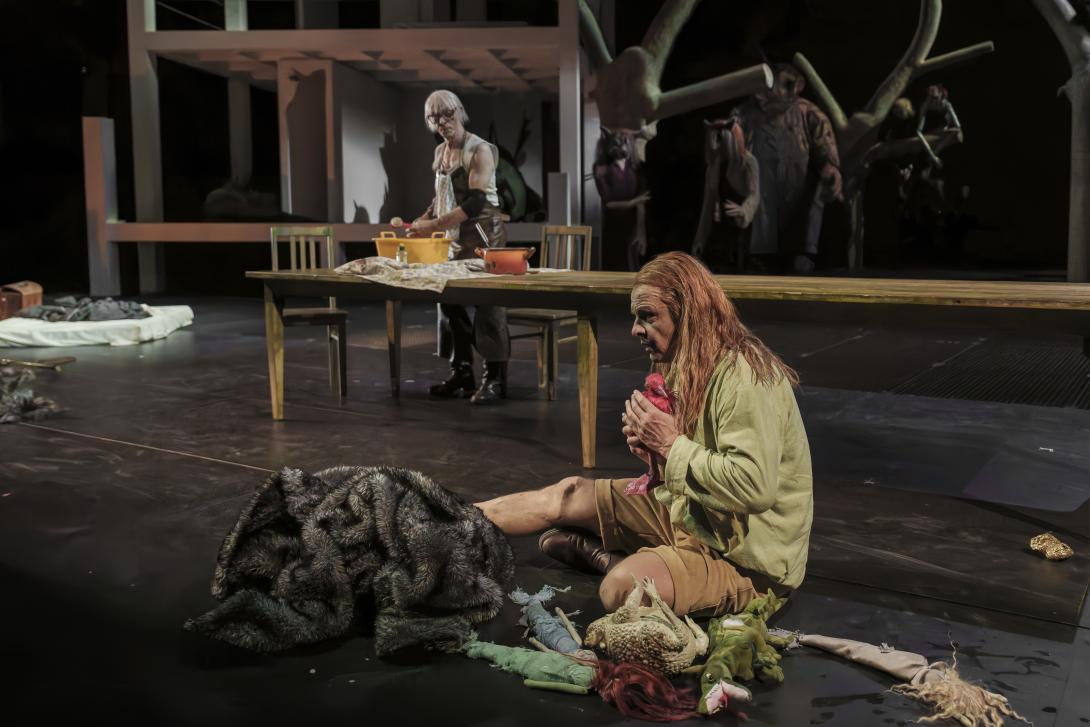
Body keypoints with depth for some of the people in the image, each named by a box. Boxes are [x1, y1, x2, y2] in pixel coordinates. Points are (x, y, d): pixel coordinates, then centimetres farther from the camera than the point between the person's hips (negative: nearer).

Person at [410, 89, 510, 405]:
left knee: (487, 302, -8)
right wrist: (422, 220, 8)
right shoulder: (440, 151, 13)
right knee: (449, 300, 5)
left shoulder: (479, 150, -11)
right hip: (453, 236, 8)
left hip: (483, 234, -7)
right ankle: (462, 373, 15)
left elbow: (475, 202, -20)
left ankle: (495, 378, -3)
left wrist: (434, 225, -22)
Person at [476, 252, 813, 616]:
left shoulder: (744, 378, -25)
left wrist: (671, 445, -27)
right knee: (570, 493, 4)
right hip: (691, 513, 9)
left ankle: (594, 552, 3)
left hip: (748, 555, -9)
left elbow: (754, 486, -35)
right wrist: (651, 447, -8)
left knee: (622, 586, -30)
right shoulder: (692, 368, 6)